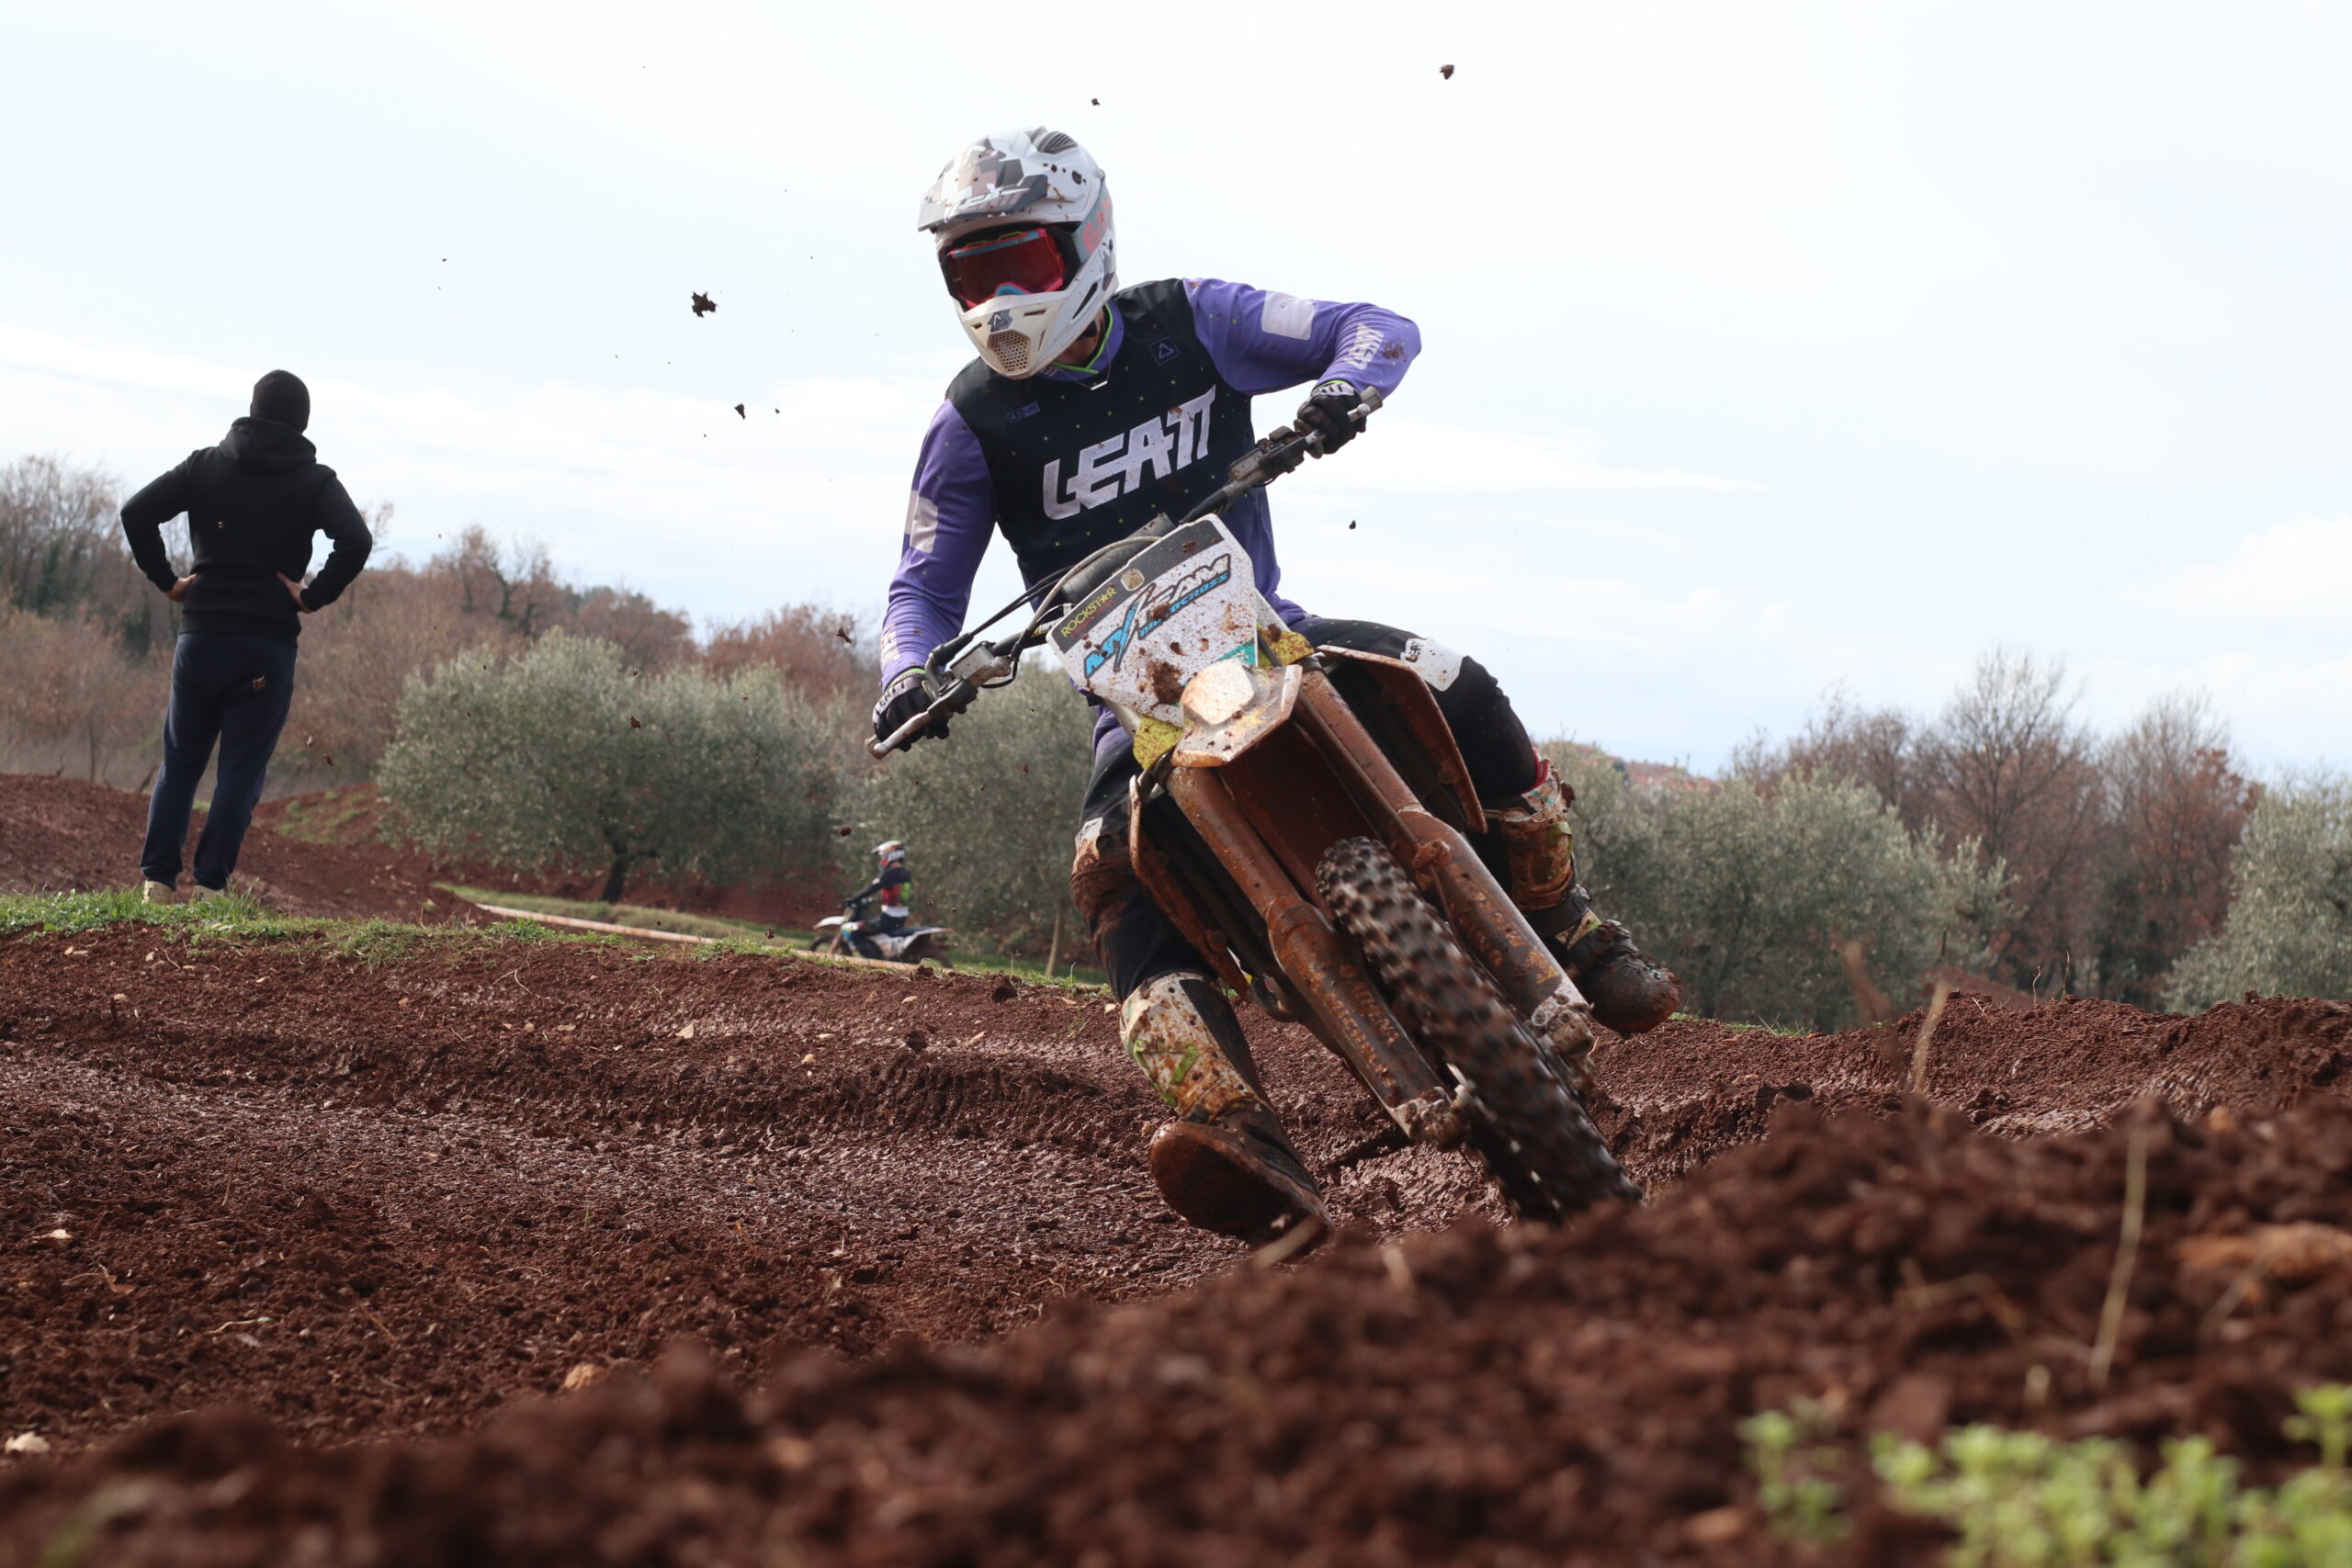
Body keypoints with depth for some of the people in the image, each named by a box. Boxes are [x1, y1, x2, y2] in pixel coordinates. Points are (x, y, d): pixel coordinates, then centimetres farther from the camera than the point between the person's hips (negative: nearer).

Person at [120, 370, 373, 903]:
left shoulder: (206, 465, 8)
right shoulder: (314, 481, 1)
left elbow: (136, 512, -1)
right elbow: (355, 542, -15)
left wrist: (167, 581, 4)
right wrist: (312, 597, -6)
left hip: (199, 637, 2)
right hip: (267, 647, -2)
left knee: (180, 763, 12)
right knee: (242, 769, 2)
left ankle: (158, 878, 4)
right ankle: (210, 884, -6)